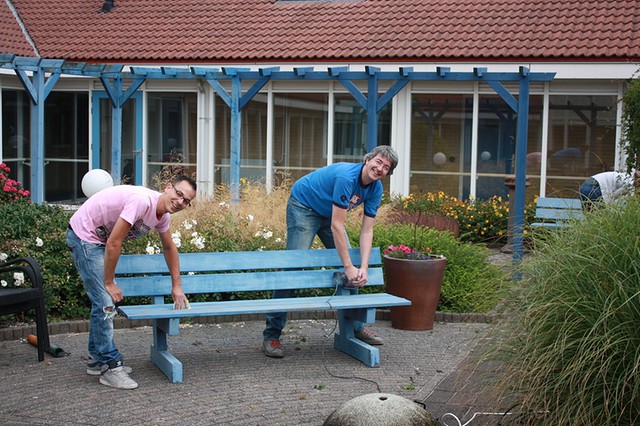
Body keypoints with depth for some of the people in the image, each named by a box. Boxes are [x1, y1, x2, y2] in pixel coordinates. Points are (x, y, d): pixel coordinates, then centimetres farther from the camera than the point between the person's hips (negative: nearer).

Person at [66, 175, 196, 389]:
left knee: (103, 300, 16)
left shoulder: (162, 214, -1)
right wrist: (109, 283, -18)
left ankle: (97, 360, 28)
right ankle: (110, 367, -7)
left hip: (99, 239, 10)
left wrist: (177, 286, 19)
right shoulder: (142, 201, -30)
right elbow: (113, 243, -28)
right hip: (84, 235, -10)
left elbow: (169, 247, 17)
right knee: (105, 302, -13)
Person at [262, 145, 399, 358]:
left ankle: (355, 326, 18)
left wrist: (363, 268, -21)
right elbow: (336, 226, -34)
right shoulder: (346, 177, -33)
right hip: (303, 207, -8)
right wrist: (348, 266, -32)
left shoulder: (375, 188, -9)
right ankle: (271, 335, -15)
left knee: (351, 272, 4)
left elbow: (366, 230, -9)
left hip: (328, 213, 8)